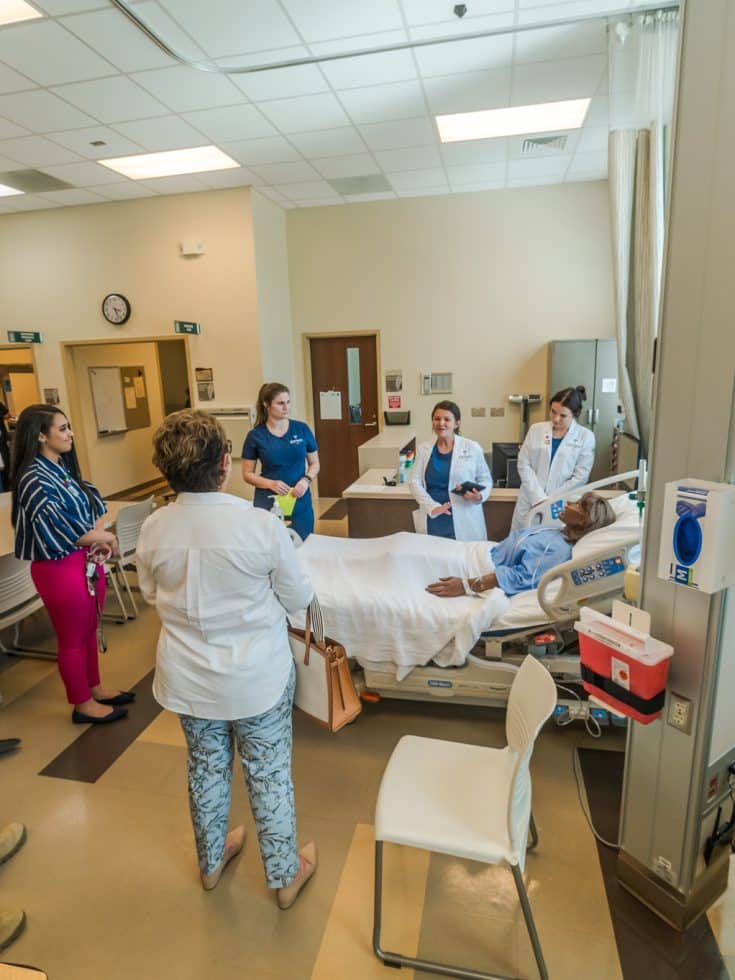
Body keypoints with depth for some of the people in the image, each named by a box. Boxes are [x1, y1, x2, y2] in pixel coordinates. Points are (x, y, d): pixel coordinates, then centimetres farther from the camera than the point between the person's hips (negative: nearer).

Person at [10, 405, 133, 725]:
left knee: (89, 630, 20)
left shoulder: (64, 468, 5)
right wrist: (103, 538, -10)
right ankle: (83, 704, 25)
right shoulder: (34, 479, -20)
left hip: (86, 560, 8)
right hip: (60, 567, -8)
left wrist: (98, 540, -6)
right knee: (72, 638, 9)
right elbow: (56, 531, -24)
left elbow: (93, 503, 12)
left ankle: (95, 688, 38)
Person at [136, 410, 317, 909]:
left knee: (206, 768, 26)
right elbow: (298, 598, -11)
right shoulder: (262, 525, -24)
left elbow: (151, 593, 5)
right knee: (269, 774, 18)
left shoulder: (154, 529, -13)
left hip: (187, 677, 4)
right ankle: (285, 876, 40)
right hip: (257, 677, -3)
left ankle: (211, 862, 51)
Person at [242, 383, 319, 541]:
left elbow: (314, 463, 9)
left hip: (300, 503, 2)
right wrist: (270, 483, -16)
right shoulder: (255, 435, -3)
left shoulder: (302, 429, 1)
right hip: (268, 504, -1)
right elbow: (247, 474, 1)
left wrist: (306, 480, -11)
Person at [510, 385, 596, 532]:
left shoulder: (585, 437, -1)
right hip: (530, 503, 2)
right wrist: (539, 498, -11)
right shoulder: (536, 429, 5)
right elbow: (524, 465, -1)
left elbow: (580, 477, -4)